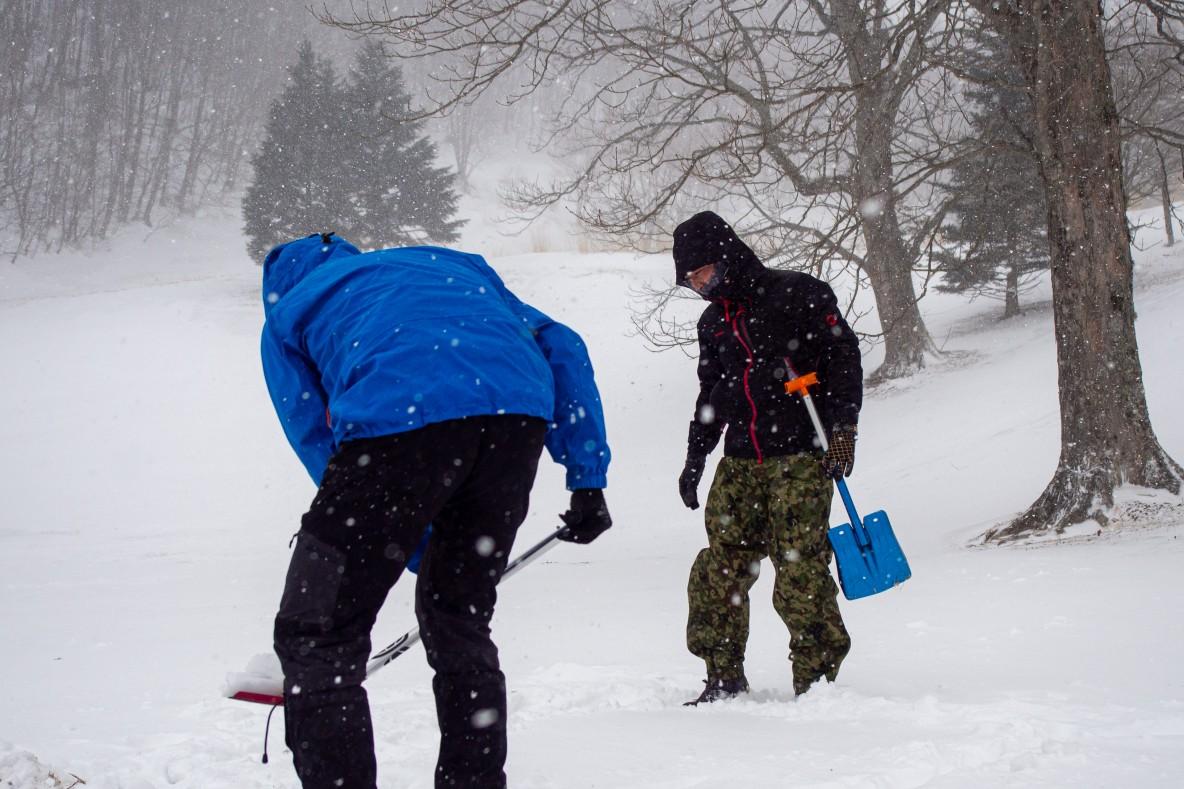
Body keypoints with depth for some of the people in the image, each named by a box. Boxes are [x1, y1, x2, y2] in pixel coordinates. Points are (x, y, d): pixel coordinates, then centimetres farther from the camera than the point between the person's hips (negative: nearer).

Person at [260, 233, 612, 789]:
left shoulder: (287, 311, 30)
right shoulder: (455, 264, 39)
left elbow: (318, 441, 21)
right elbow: (560, 347, 27)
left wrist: (408, 541, 27)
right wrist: (587, 478, 24)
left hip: (394, 417, -5)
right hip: (519, 410, 5)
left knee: (316, 638, 9)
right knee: (460, 623, 24)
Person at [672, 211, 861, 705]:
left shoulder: (797, 294, -4)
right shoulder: (713, 322, 17)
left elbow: (843, 355, -5)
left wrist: (842, 428, -11)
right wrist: (695, 456, 24)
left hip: (802, 459, -6)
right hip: (740, 463, 6)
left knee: (800, 571, -10)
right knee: (719, 567, 0)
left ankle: (816, 678, 2)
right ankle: (724, 678, 11)